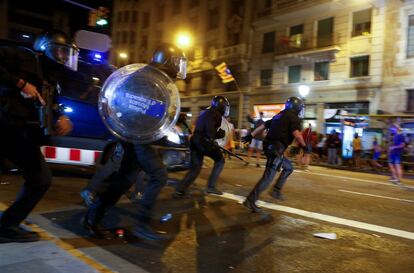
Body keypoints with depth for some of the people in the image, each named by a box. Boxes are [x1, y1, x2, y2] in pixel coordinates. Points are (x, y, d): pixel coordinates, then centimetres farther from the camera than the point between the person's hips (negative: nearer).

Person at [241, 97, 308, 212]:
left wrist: (251, 135, 24)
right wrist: (304, 145, -4)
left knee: (288, 167, 24)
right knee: (268, 176, -10)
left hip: (270, 146, 10)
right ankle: (250, 201, -12)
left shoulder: (280, 115, 22)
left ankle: (276, 190, 20)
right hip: (276, 148, -9)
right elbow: (296, 134, -18)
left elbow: (263, 125, 22)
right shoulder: (294, 117, -3)